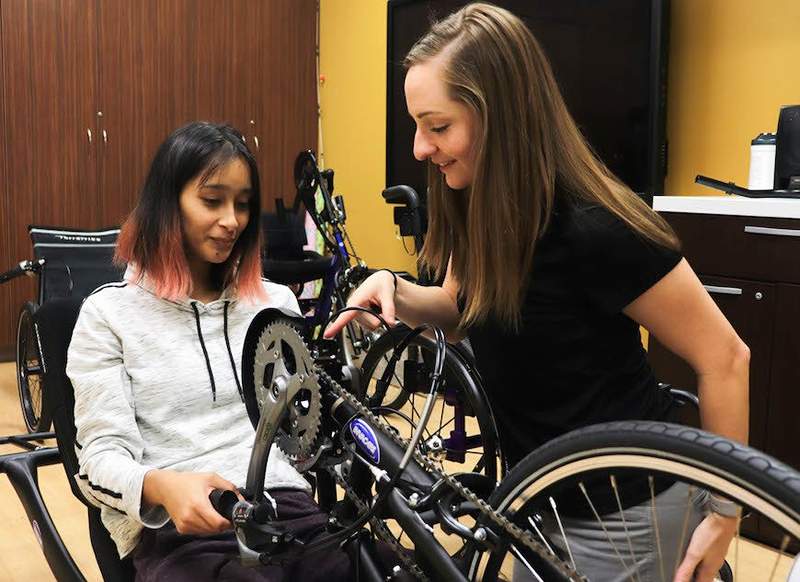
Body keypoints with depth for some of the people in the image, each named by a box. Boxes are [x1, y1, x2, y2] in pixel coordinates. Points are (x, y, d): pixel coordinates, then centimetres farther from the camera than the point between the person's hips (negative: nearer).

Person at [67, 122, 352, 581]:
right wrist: (163, 487, -22)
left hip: (288, 508, 4)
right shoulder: (110, 313, 6)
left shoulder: (276, 303, 18)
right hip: (178, 531, -3)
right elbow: (101, 456, -1)